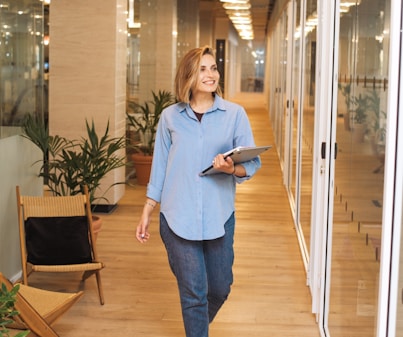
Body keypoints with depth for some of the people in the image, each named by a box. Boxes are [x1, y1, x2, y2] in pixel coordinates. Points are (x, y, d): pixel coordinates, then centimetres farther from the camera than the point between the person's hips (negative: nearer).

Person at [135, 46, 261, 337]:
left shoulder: (235, 114, 0)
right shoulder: (170, 117, 3)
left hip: (219, 217, 1)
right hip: (178, 218, -1)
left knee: (220, 288, 13)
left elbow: (252, 163, -3)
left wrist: (233, 169, -25)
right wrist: (146, 214, 8)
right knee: (193, 292, 2)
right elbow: (159, 168, 8)